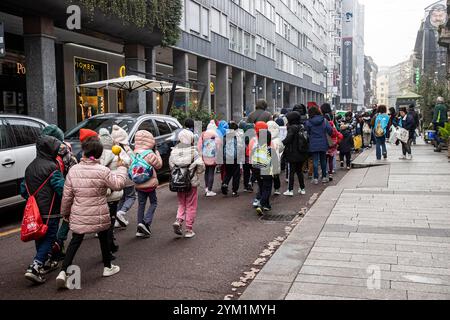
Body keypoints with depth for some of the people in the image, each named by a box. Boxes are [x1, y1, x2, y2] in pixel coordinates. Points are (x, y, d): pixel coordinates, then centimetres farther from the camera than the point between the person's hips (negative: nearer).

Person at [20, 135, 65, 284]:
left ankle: (46, 262, 30)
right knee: (49, 238, -1)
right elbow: (61, 188, -19)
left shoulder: (30, 167, 11)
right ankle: (35, 268, -10)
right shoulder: (51, 167, -14)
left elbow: (23, 190, 15)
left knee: (41, 237, 18)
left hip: (35, 210, 8)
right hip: (50, 211, -8)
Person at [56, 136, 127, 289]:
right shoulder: (102, 171, -15)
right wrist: (121, 168, 8)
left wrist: (65, 212, 13)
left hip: (78, 216, 2)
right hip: (99, 216, -2)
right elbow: (118, 184, -5)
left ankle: (63, 272, 2)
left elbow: (67, 195, -1)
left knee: (75, 241, 12)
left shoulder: (73, 170, -5)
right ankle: (108, 267, 34)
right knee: (103, 239, 19)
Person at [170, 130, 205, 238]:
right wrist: (195, 174, 5)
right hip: (191, 183, -3)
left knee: (181, 204, 20)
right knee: (191, 206, 8)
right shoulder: (193, 151, -12)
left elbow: (171, 166, 2)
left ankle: (178, 221, -4)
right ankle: (189, 230, 12)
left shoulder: (173, 151, 0)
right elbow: (201, 166, -14)